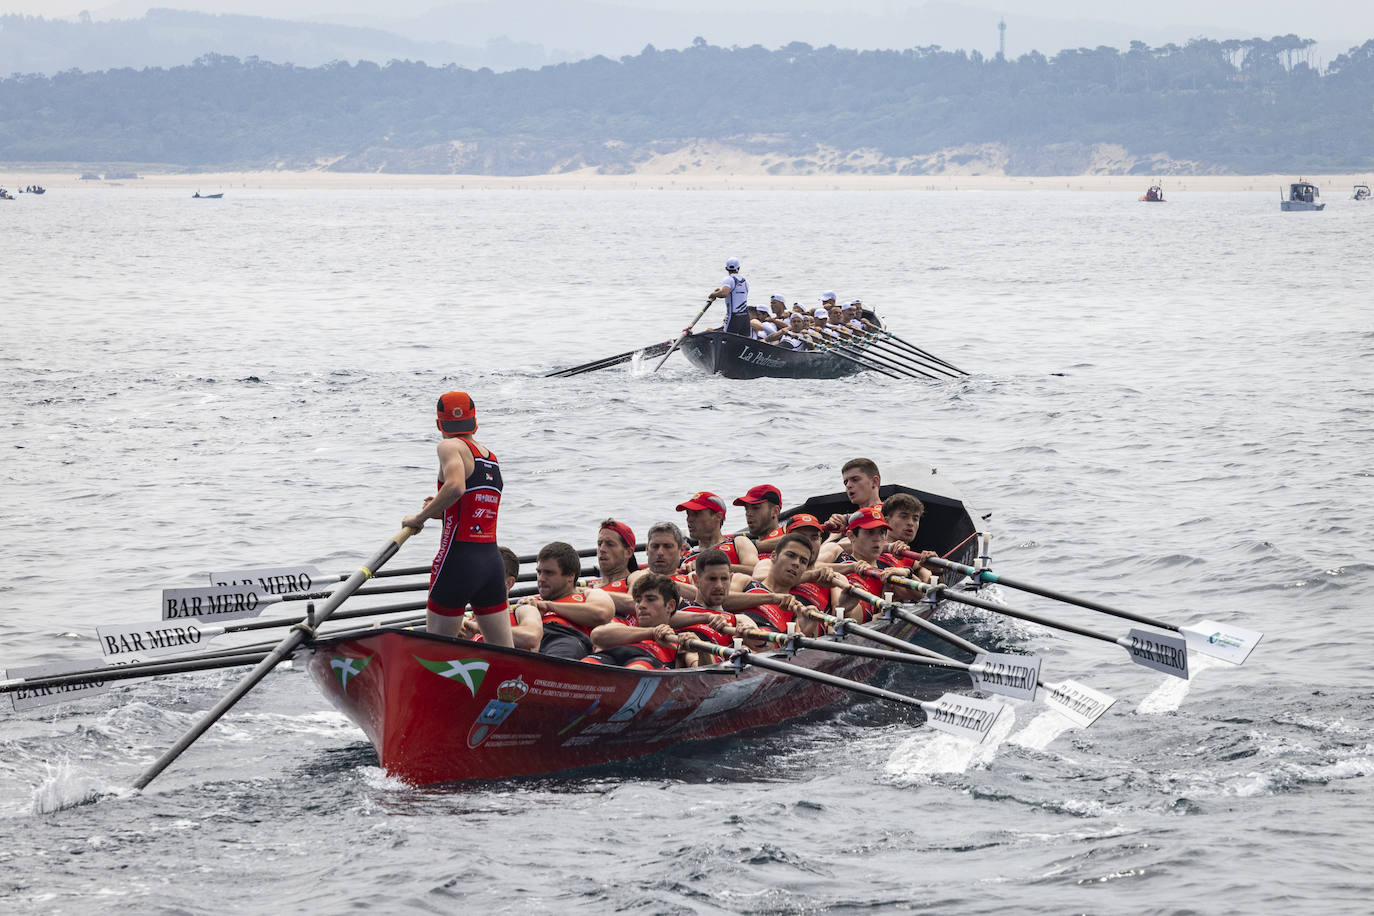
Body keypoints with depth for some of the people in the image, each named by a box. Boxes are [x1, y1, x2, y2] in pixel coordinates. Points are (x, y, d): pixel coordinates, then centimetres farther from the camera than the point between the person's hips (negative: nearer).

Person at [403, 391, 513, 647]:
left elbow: (456, 487, -24)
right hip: (493, 561, 7)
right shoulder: (492, 458, 16)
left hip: (458, 561, -6)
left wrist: (420, 517, -14)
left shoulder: (450, 447, -5)